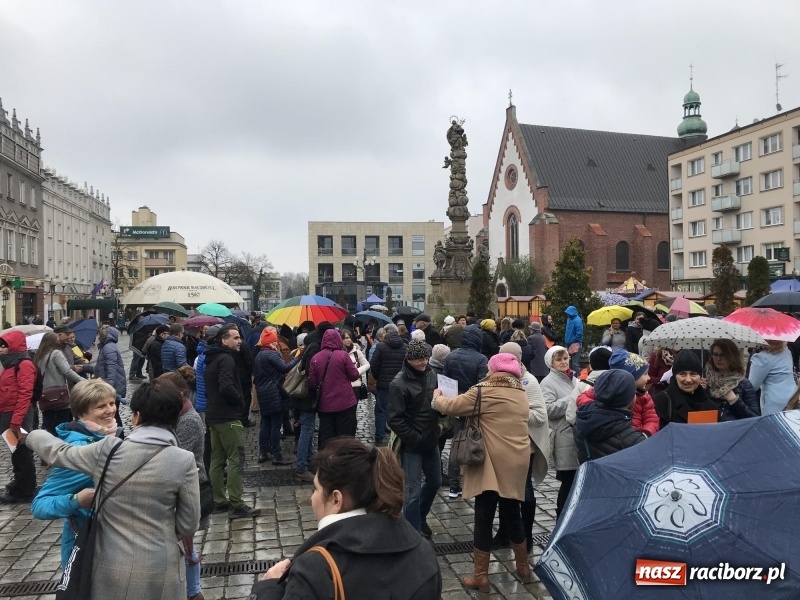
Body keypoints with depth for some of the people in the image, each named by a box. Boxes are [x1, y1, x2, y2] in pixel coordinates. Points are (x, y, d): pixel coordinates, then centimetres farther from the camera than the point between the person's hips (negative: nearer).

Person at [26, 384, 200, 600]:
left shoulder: (107, 450, -10)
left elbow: (59, 452, 10)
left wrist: (31, 435, 30)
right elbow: (188, 526, -8)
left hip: (111, 569, 2)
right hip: (159, 572, -2)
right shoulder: (184, 460, -15)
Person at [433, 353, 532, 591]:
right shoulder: (521, 394, 11)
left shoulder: (483, 391, -10)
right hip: (516, 463, 6)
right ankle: (523, 567, 32)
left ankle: (480, 576, 10)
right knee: (512, 515, 20)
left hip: (492, 464, -6)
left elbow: (450, 406, -7)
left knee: (484, 518, 3)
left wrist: (437, 397, 15)